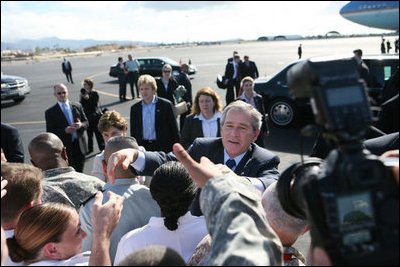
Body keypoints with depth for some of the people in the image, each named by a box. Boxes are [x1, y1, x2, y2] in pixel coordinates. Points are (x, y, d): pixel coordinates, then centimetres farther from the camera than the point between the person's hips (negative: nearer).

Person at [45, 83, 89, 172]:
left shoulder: (77, 106, 8)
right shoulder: (50, 112, -2)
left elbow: (86, 122, 10)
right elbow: (49, 133, -6)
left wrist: (81, 125, -14)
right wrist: (65, 130, -21)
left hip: (80, 146, 4)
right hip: (65, 148, -3)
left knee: (79, 172, 14)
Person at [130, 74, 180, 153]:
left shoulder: (166, 105, -3)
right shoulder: (135, 108, 8)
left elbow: (174, 130, -1)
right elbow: (133, 132, 11)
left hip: (163, 147, -2)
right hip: (143, 148, 2)